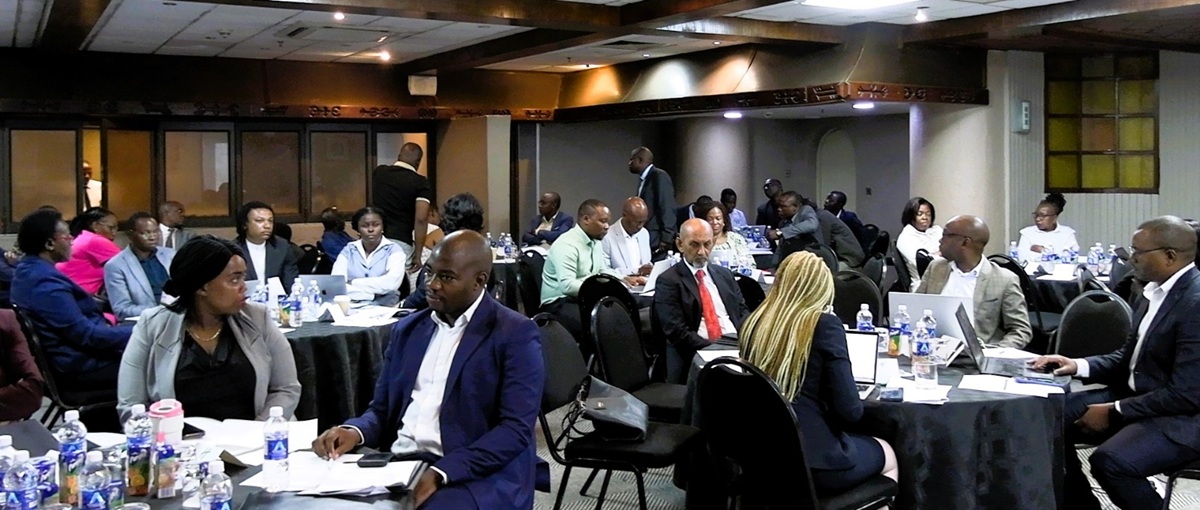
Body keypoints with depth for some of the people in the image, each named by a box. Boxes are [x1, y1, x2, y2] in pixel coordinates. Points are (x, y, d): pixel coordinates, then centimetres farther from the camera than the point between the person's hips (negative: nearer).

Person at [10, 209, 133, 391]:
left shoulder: (29, 270, 8)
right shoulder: (46, 283, -24)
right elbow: (87, 335, -24)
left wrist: (105, 323, 10)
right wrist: (137, 334, -17)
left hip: (71, 356, 11)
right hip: (78, 366, -11)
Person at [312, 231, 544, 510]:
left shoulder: (516, 335, -4)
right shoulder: (408, 328, 16)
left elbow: (516, 430, -12)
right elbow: (383, 408, 18)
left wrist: (440, 474, -21)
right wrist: (355, 431, -5)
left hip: (477, 477, -5)